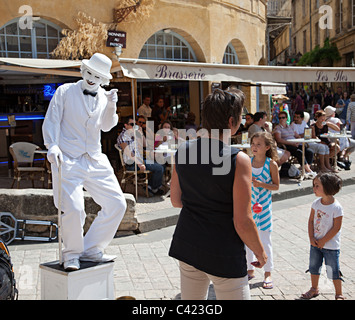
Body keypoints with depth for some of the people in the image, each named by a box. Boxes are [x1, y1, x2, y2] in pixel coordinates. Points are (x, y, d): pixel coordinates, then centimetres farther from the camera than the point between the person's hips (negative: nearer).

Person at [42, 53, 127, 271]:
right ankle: (72, 254, 7)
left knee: (117, 204, 0)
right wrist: (52, 146, -15)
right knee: (74, 208, -19)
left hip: (96, 161, 5)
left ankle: (91, 249, 15)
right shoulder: (65, 91, 2)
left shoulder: (104, 97, 13)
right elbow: (51, 121, 0)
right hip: (68, 160, -5)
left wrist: (111, 106, -11)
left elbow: (106, 126, 5)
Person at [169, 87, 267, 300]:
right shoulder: (239, 160, -18)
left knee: (191, 298, 20)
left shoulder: (183, 151, -1)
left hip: (187, 246, 6)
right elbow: (242, 222, -17)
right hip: (224, 254, -6)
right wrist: (260, 252, -1)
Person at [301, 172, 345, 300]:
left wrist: (323, 241, -15)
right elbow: (311, 220, 3)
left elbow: (336, 227, -18)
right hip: (316, 243, 6)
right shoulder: (316, 203, -3)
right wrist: (311, 237, -7)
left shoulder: (336, 207, -20)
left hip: (331, 245, -6)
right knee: (314, 267, 18)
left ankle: (339, 294, 20)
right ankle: (314, 289, 37)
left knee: (333, 270, 3)